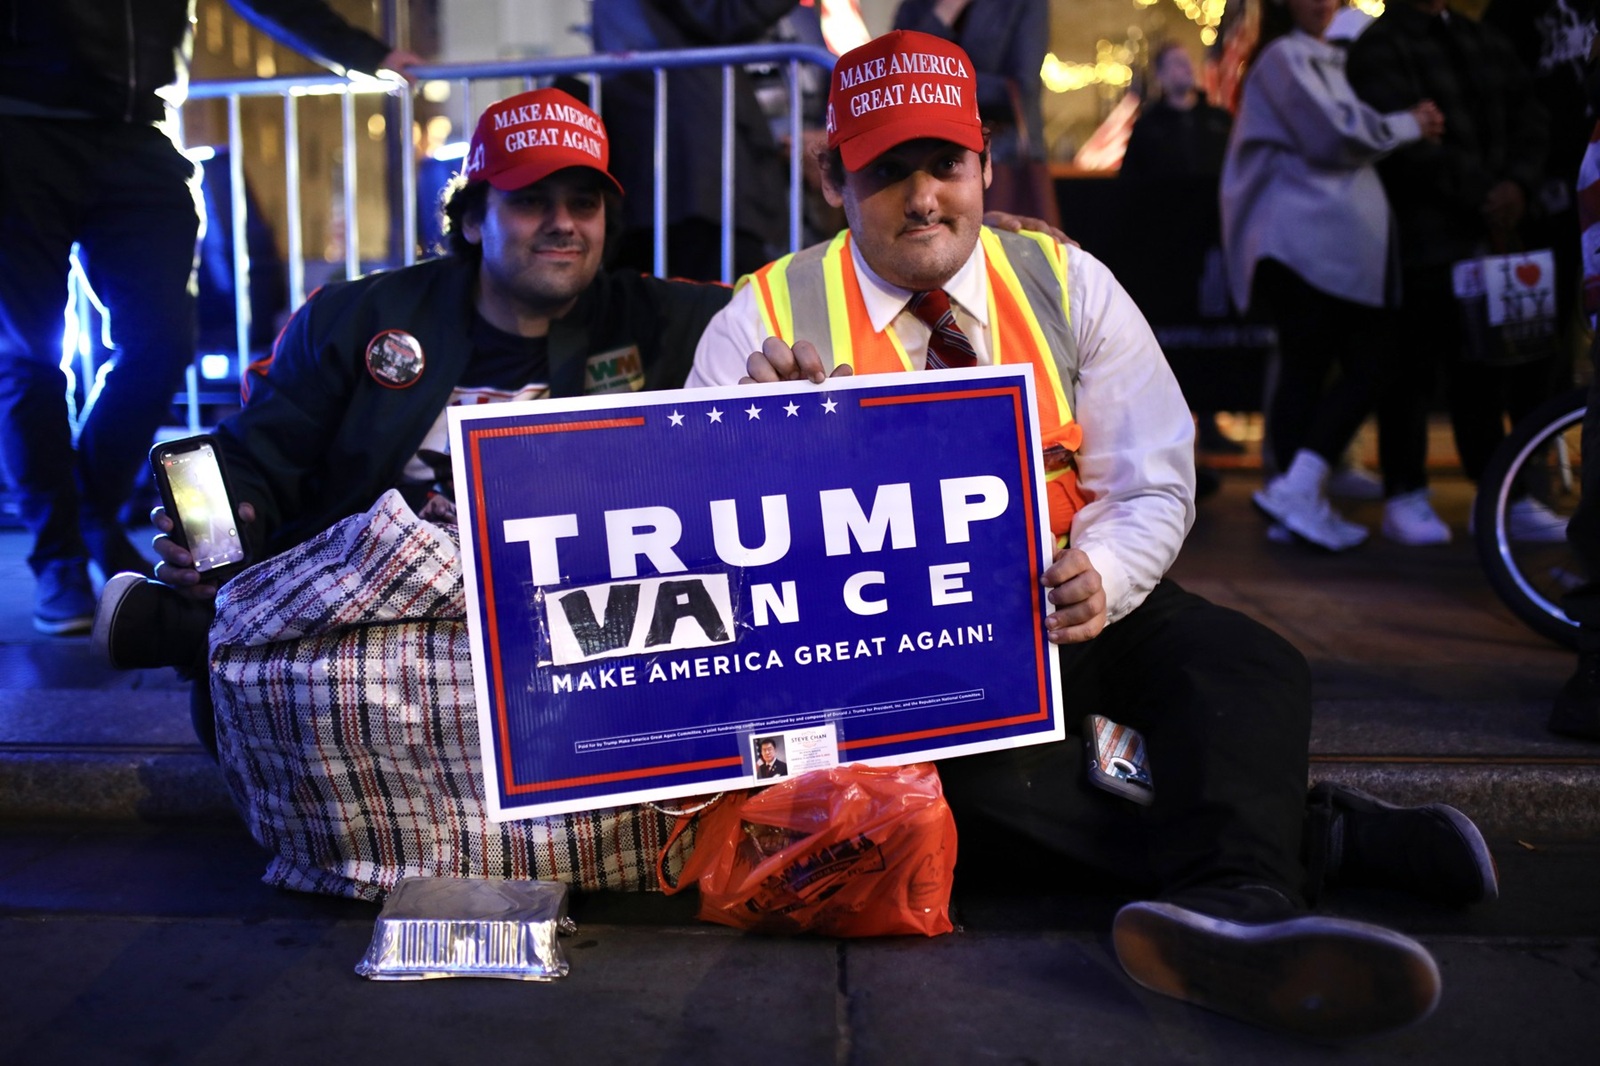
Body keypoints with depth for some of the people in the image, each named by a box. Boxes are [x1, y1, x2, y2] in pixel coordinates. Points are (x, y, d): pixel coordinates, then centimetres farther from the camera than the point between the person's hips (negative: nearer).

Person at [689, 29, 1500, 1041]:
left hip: (1065, 613, 3)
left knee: (1251, 668, -23)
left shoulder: (1065, 284, 3)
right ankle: (1319, 835, -25)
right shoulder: (769, 317, -3)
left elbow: (1155, 485, 1)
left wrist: (1099, 578, -22)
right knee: (936, 742, -34)